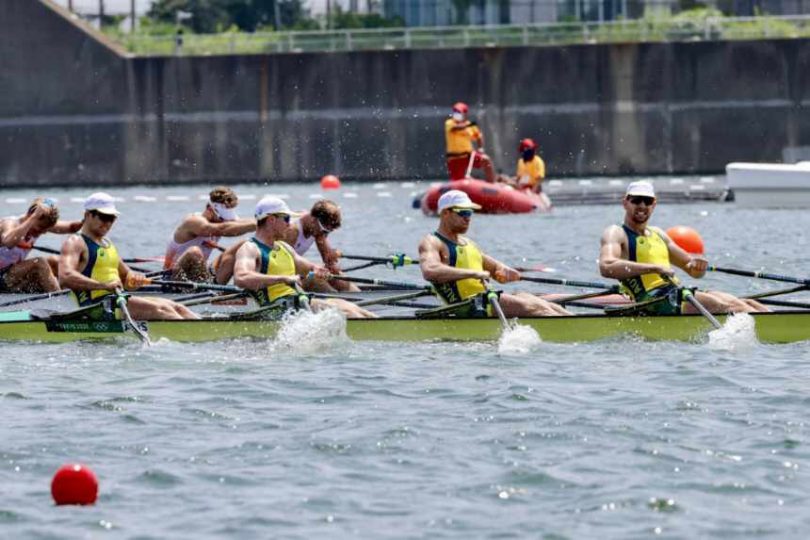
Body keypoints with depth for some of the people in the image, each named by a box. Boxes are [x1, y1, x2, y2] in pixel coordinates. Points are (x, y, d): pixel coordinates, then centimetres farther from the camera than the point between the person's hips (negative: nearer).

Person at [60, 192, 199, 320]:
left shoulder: (107, 244, 26)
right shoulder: (75, 244, -3)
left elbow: (126, 277, 31)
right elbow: (65, 278, -21)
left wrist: (135, 279, 4)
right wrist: (103, 285, -29)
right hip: (98, 305, -9)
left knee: (177, 308, -8)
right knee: (160, 309, -26)